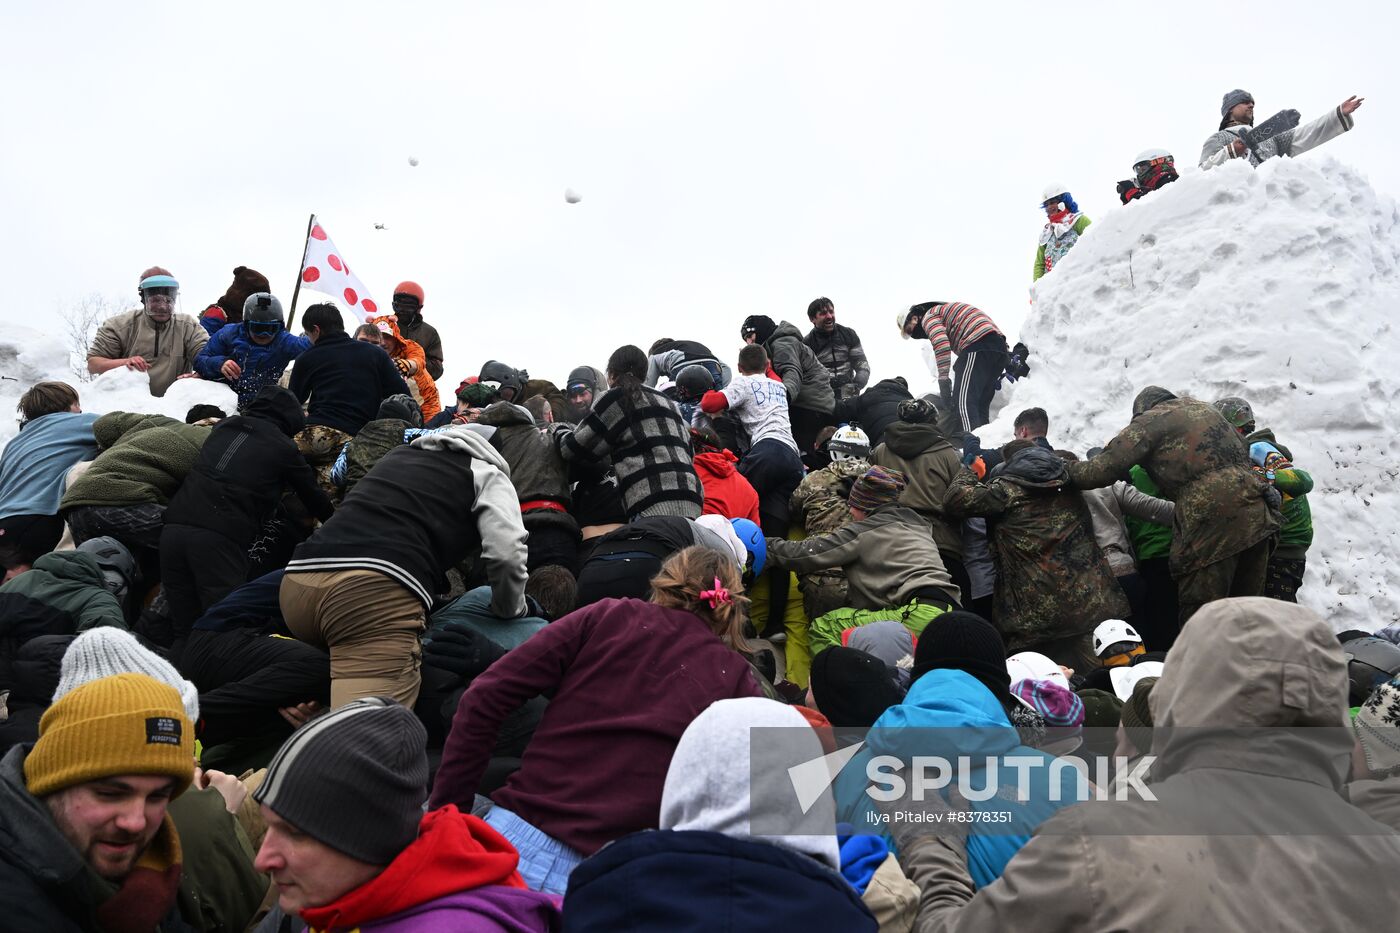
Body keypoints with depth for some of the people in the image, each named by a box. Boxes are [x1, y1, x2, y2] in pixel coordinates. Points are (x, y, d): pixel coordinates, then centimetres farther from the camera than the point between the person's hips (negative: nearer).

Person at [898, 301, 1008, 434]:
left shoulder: (929, 316, 6)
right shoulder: (947, 309, 34)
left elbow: (941, 344, -13)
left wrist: (943, 380, -15)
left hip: (977, 344, -9)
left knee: (963, 402, -13)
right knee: (981, 404, 13)